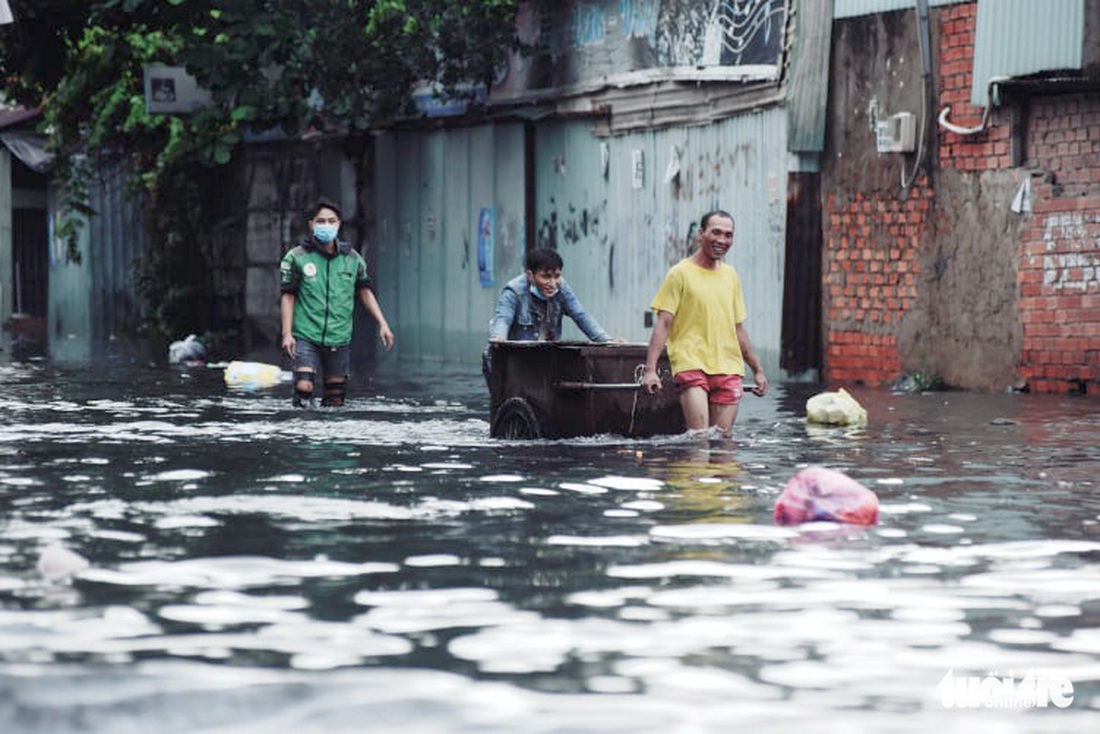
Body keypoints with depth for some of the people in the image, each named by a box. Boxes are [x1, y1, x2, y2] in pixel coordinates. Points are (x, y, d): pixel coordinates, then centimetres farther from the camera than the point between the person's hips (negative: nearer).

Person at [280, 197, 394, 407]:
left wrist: (382, 323, 9)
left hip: (339, 338, 3)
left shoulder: (352, 259, 8)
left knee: (336, 397, 4)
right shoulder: (297, 258, -1)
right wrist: (287, 333, -7)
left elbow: (364, 292, 16)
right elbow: (288, 297, 0)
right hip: (306, 336, -3)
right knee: (304, 388, -19)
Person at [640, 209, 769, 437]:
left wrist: (757, 369, 24)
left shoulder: (731, 275, 16)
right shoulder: (681, 273, -1)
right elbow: (663, 323, -6)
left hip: (728, 368, 5)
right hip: (691, 365, -5)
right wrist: (650, 369, -15)